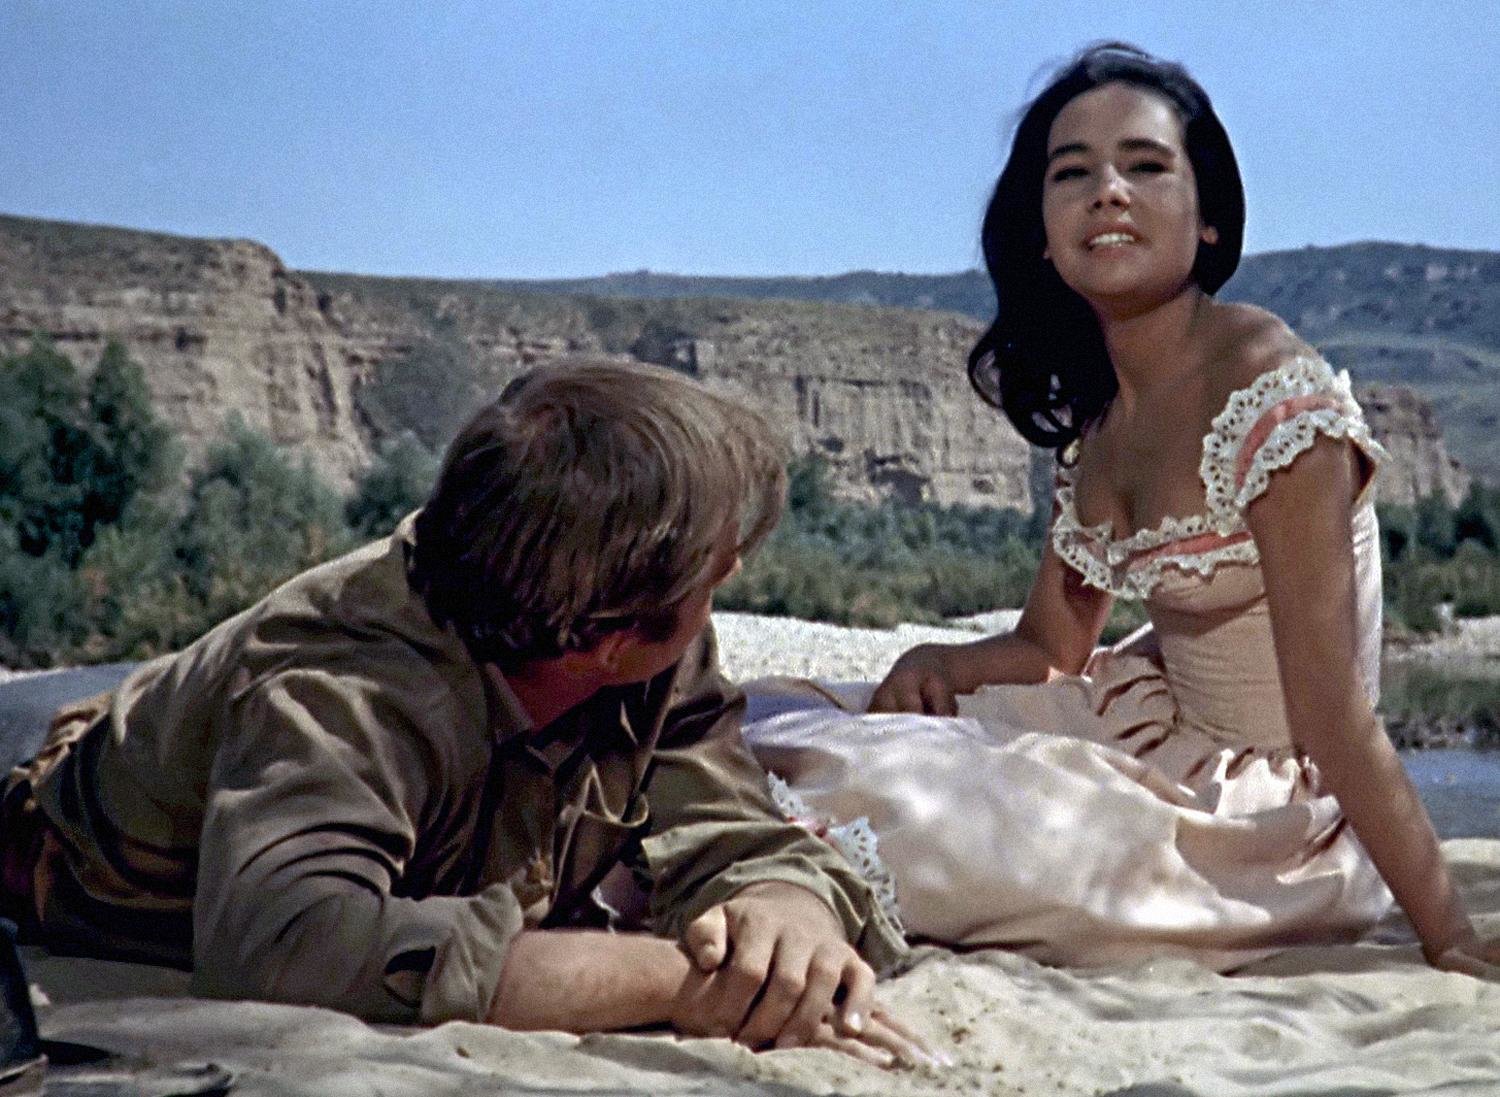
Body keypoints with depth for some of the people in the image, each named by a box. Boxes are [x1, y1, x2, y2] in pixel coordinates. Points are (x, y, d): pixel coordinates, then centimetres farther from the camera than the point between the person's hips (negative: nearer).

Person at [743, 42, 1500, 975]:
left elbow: (1333, 707, -23)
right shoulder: (1099, 408, 3)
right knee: (789, 722, 1)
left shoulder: (1268, 392, -22)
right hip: (1163, 737, 8)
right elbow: (1053, 645, 7)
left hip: (1268, 800, -7)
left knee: (889, 795, -23)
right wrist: (936, 664, -12)